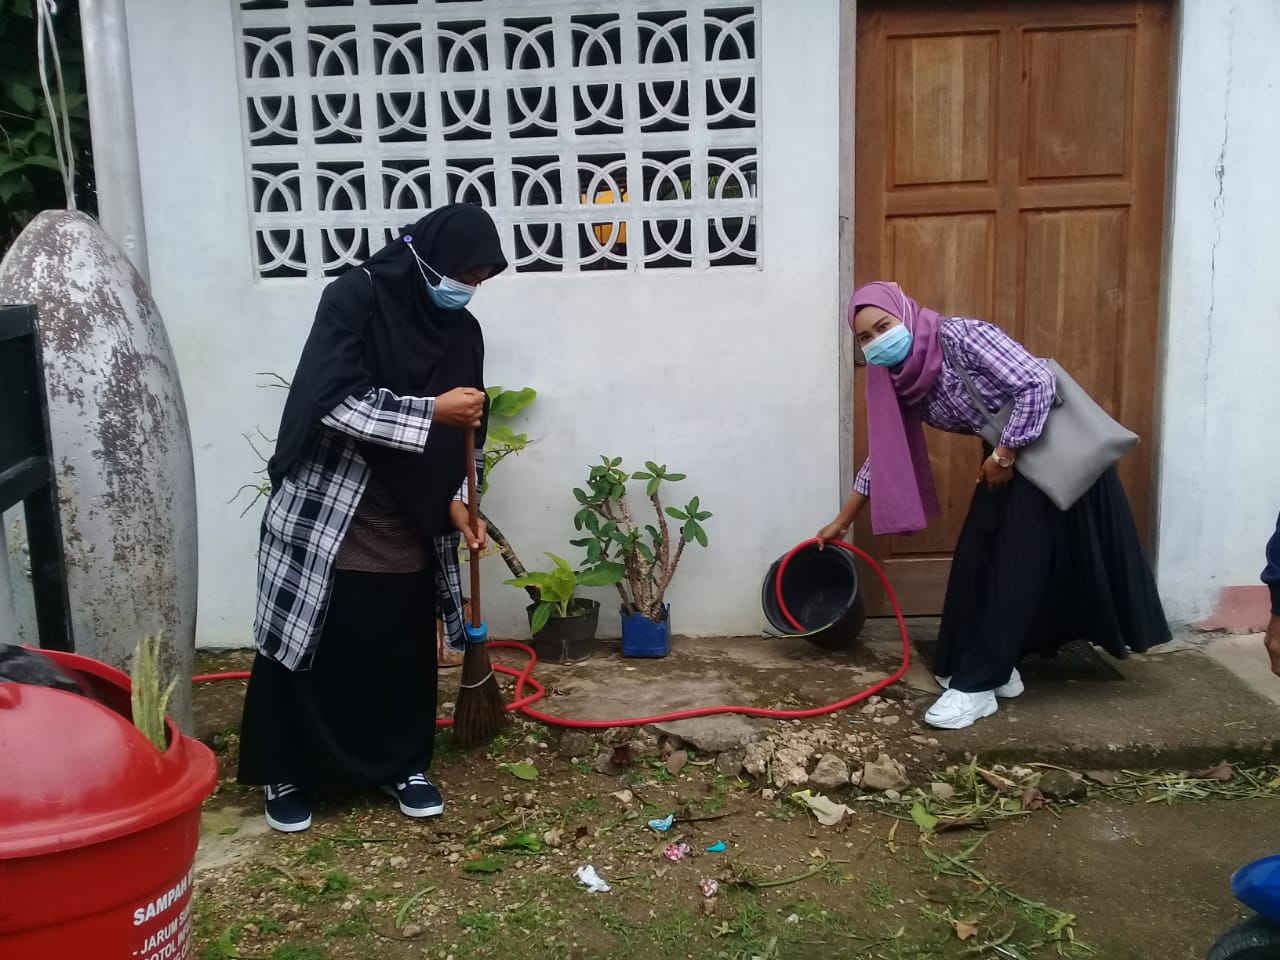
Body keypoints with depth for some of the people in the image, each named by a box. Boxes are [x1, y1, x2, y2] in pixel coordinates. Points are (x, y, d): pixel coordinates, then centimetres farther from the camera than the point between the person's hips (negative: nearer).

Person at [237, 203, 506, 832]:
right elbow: (334, 402, -22)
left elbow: (460, 438, 9)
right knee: (308, 645, 7)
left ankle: (402, 765, 31)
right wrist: (431, 411, -24)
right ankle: (286, 774, 24)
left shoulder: (461, 332, 4)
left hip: (407, 530, 4)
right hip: (324, 515, -4)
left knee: (404, 652, 12)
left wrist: (454, 503, -6)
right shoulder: (354, 297, -12)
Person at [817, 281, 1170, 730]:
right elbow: (884, 455, 10)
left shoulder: (960, 336, -23)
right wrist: (843, 520, 15)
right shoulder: (903, 383, 0)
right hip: (1007, 457, 8)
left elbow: (1037, 383, -25)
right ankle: (997, 668, 21)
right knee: (979, 558, 6)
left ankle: (977, 684, -2)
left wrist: (1004, 455, -19)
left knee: (1013, 566, -7)